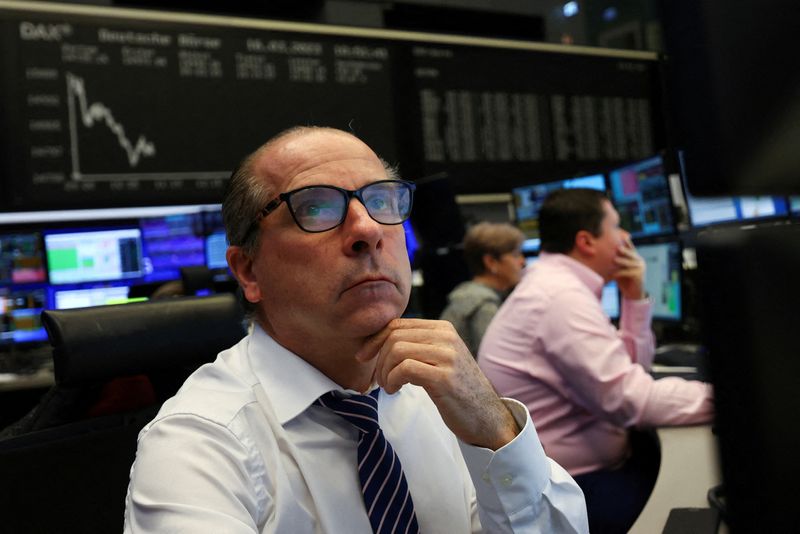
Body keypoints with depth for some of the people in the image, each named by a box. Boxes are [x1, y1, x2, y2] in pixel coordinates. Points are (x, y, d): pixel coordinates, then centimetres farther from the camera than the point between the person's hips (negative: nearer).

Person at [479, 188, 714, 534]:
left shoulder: (554, 284, 9)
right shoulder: (562, 295, -22)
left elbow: (630, 366, 15)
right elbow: (633, 400, -26)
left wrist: (634, 297, 2)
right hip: (568, 490, -9)